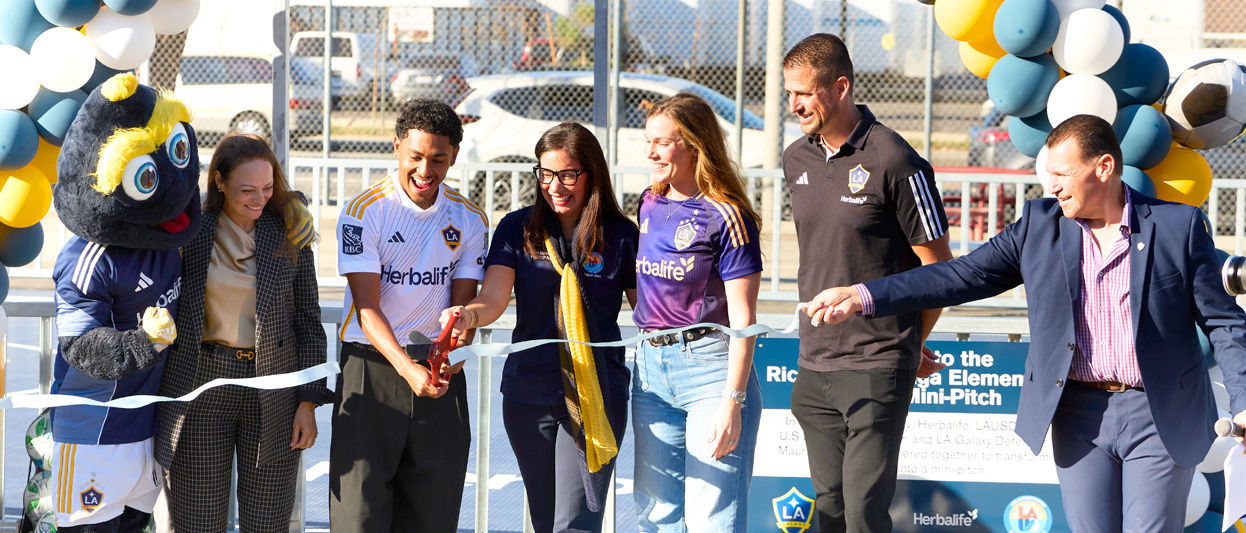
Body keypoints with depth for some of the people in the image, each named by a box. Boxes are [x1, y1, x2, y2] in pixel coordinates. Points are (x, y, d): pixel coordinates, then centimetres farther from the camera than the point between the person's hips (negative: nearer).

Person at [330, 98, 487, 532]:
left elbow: (461, 305, 4)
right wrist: (407, 369, -27)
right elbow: (367, 306, -12)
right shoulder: (363, 212, -7)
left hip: (440, 373, 3)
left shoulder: (470, 220, 5)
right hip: (371, 366, -3)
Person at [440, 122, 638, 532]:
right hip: (529, 393, 3)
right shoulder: (518, 229, 4)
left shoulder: (619, 235, 0)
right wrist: (467, 314, -31)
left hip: (596, 395, -3)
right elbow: (494, 299, -7)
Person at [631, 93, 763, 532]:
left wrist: (733, 400, -18)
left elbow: (743, 318, -14)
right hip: (650, 368, 7)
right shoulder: (650, 204, 9)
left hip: (709, 364, -7)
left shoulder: (725, 216, -11)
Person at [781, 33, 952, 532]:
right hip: (814, 366, 7)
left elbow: (938, 269, -5)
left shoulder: (894, 162, -12)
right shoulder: (796, 160, 9)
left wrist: (903, 343, 5)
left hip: (877, 367, -7)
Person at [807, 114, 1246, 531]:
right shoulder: (1041, 223, 5)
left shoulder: (1179, 227, -3)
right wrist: (863, 297, -5)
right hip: (1079, 415, 3)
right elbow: (964, 276, 4)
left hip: (1160, 419, -3)